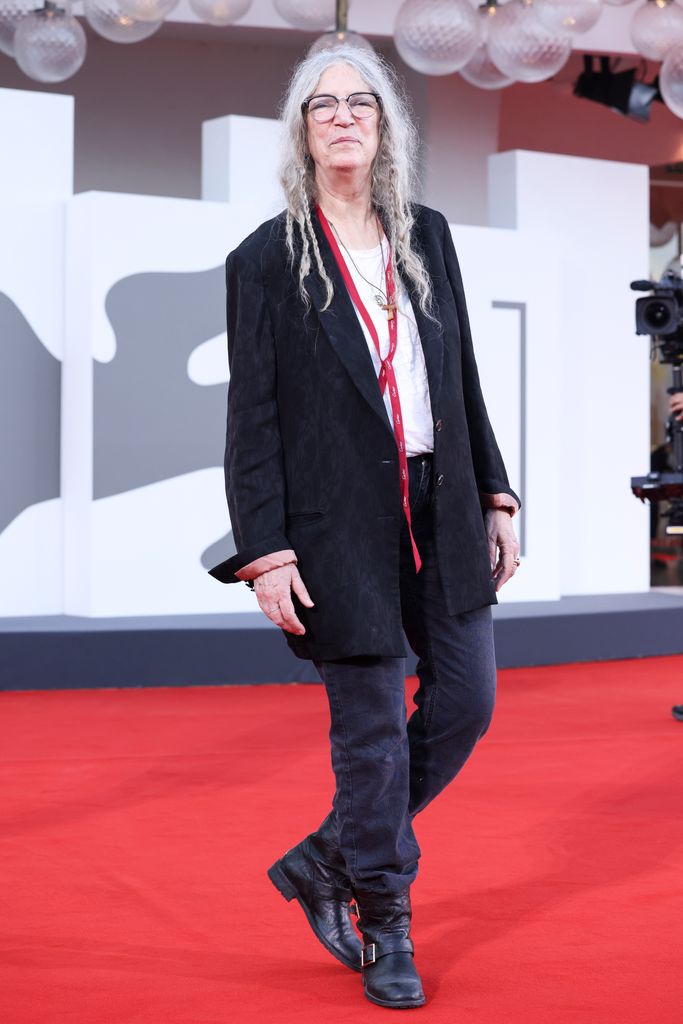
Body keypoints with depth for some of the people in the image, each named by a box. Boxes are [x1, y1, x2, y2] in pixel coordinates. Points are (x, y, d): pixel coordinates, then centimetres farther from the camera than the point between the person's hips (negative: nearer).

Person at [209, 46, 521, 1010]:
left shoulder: (428, 236, 11)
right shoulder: (265, 260, -3)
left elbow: (463, 378, 14)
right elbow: (253, 416, -6)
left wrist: (494, 494, 10)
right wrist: (265, 550, -12)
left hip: (440, 510, 5)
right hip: (342, 523, -5)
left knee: (466, 698, 7)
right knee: (371, 729, 1)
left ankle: (326, 861, 26)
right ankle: (385, 929, 21)